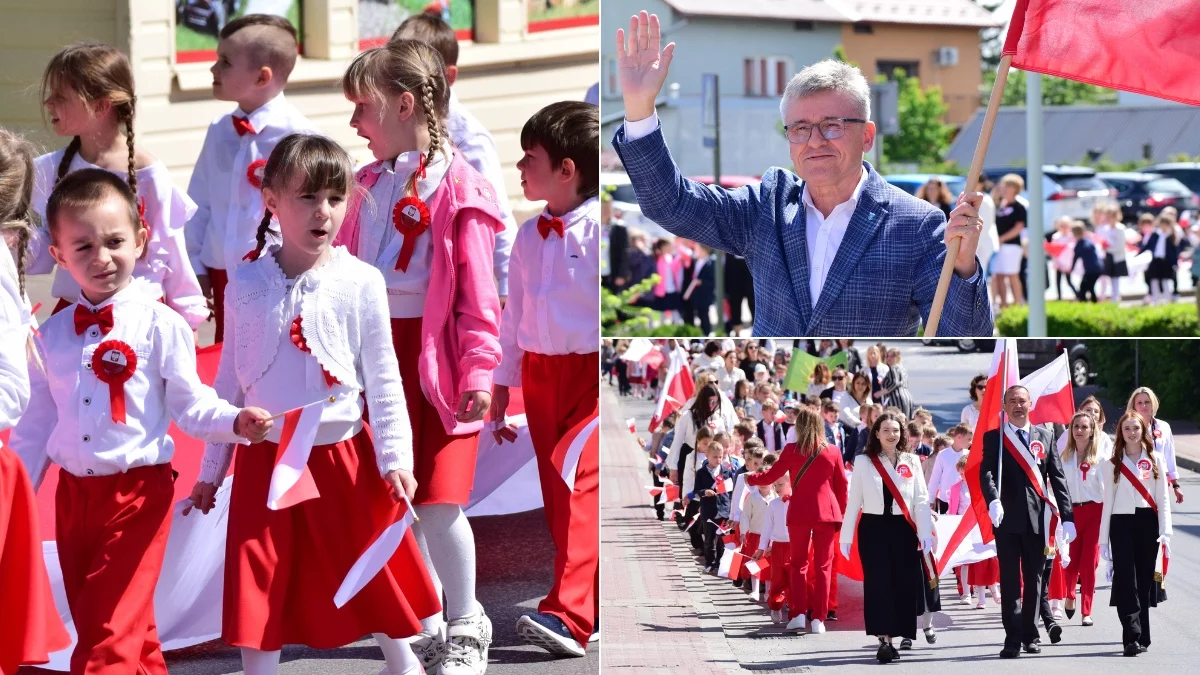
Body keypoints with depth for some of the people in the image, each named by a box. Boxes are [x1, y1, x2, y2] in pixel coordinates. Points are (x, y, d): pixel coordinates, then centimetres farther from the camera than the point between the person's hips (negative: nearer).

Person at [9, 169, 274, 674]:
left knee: (110, 633, -9)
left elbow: (190, 406, -5)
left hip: (138, 494, -5)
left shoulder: (160, 326, -8)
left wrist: (234, 422, -23)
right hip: (73, 494, 5)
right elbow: (36, 424, 12)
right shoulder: (52, 335, 6)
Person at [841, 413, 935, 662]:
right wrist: (846, 536, 2)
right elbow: (854, 501, 4)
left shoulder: (911, 462, 7)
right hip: (874, 528, -2)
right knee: (878, 583, -9)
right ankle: (884, 641, -15)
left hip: (903, 529, 2)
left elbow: (921, 500, 4)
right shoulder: (863, 462, 3)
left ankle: (893, 637, 13)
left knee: (903, 584, 1)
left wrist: (925, 533, -5)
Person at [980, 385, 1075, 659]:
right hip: (1007, 519, -2)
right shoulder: (994, 438, 3)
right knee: (1010, 581, -2)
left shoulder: (1044, 437, 10)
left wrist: (1067, 516, 1)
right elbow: (986, 472, -10)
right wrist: (993, 500, -30)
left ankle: (1030, 635, 18)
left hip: (1038, 519, 2)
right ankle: (1012, 638, -2)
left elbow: (1057, 478, 8)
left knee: (1033, 579, 8)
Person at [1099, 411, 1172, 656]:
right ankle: (1132, 637, -16)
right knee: (1126, 582, -10)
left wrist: (1165, 532, -4)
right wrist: (1104, 538, 6)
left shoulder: (1155, 460, 8)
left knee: (1144, 581, 3)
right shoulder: (1113, 463, 9)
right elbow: (1108, 501, 10)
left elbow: (1163, 499, 5)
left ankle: (1142, 637, 11)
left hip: (1148, 523, 0)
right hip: (1121, 523, 0)